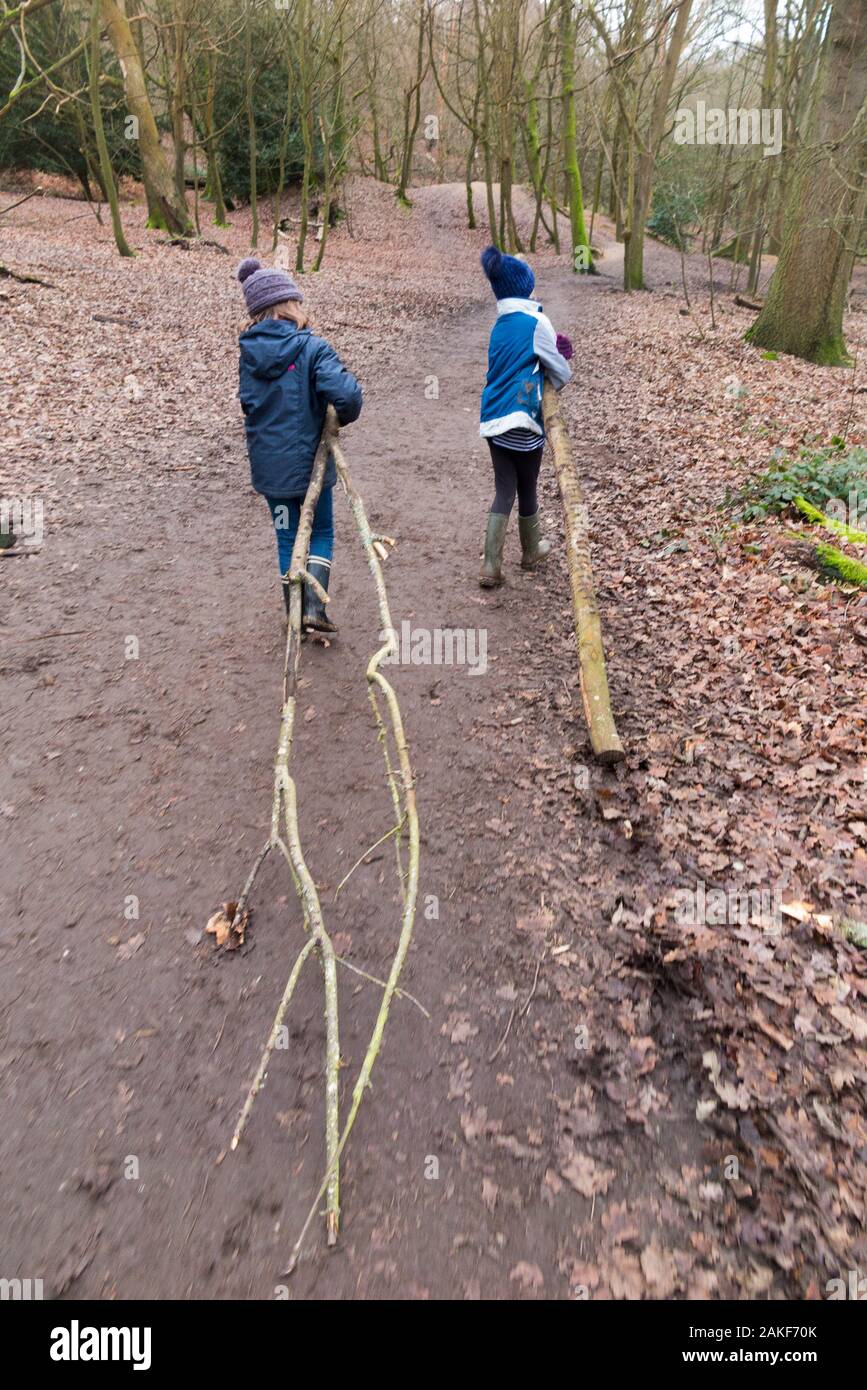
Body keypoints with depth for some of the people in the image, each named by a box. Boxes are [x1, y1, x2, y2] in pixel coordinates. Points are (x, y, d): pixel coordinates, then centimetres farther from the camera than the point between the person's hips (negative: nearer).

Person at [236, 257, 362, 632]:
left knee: (287, 538, 17)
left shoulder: (248, 351, -1)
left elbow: (249, 402, 4)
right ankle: (314, 609, 5)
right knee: (321, 534, 16)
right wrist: (344, 417, -7)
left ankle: (296, 615, 24)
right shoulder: (312, 348, -16)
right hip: (309, 460, -4)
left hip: (268, 464, 4)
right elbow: (345, 393, -26)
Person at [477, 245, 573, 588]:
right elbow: (563, 373, -2)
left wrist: (543, 366, 10)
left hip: (494, 421, 6)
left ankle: (490, 567, -2)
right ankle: (531, 552, 33)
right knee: (527, 491, 12)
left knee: (504, 492, 7)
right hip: (522, 422, -6)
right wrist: (553, 380, 18)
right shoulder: (535, 322, -9)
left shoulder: (499, 326, 13)